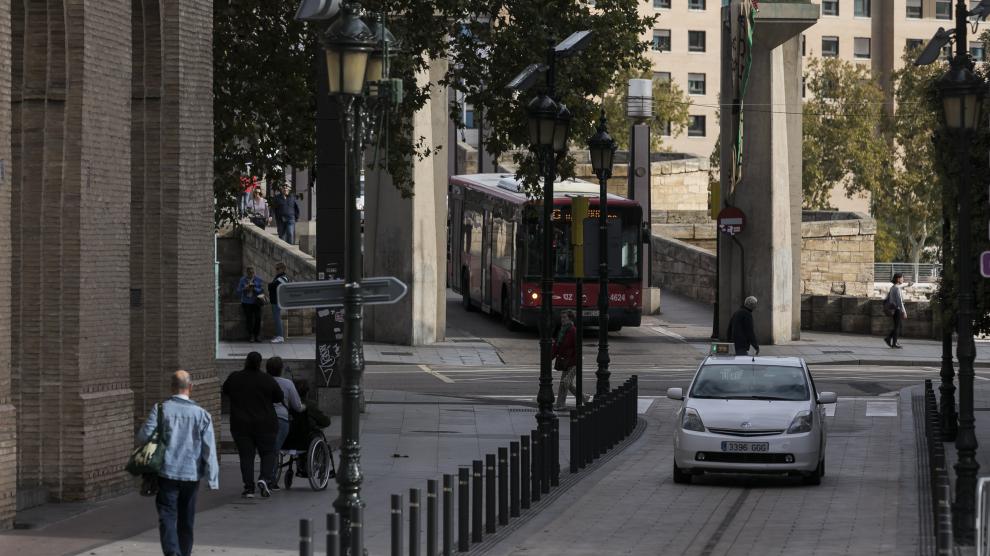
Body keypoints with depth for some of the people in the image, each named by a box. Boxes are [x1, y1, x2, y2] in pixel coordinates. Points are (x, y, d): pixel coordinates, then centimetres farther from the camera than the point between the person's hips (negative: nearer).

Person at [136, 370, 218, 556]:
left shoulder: (160, 409, -5)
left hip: (167, 473, -2)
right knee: (186, 520, 16)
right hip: (191, 474, 2)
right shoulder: (201, 414, -1)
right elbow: (209, 450, -4)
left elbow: (144, 436, -11)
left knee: (167, 517, -6)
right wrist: (212, 480, -1)